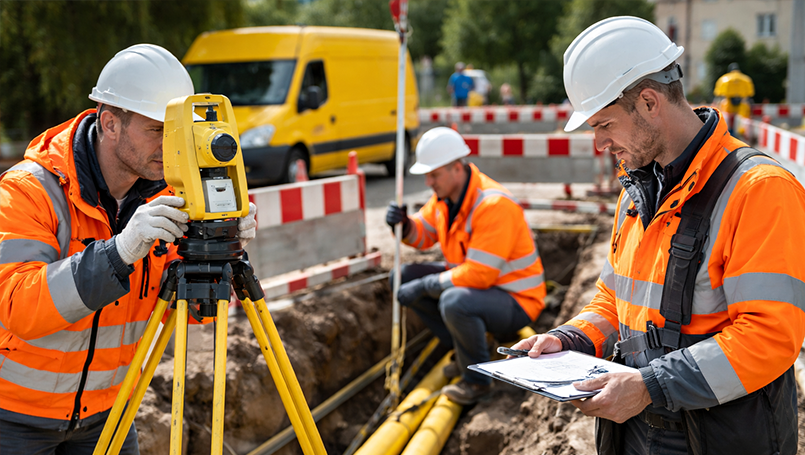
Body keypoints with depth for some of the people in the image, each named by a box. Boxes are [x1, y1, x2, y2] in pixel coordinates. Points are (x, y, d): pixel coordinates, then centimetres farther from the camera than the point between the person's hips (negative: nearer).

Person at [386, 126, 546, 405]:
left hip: (515, 300, -9)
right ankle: (463, 349, 11)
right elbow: (424, 233, 12)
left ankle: (477, 378, -10)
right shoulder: (445, 195, -1)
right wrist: (404, 225, -12)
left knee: (455, 302, -38)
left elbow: (480, 274, -32)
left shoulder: (494, 205, -29)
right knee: (404, 277, 3)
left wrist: (427, 285, -24)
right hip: (469, 282, 9)